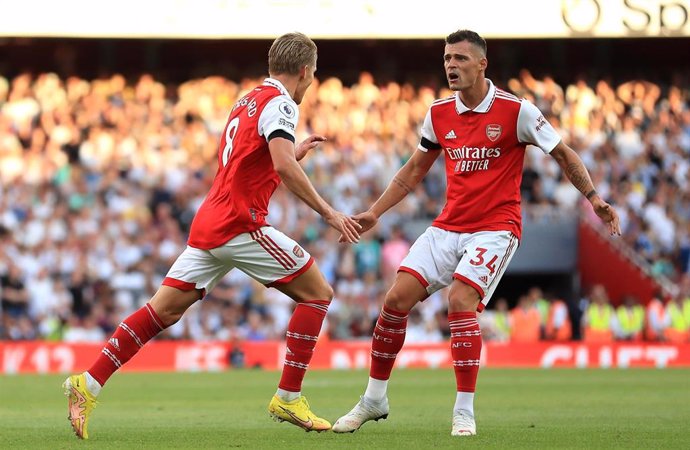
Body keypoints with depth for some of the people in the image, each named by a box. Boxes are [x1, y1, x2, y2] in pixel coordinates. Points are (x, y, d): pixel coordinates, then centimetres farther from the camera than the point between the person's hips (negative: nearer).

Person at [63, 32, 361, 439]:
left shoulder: (248, 100, 20)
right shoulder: (279, 103, -8)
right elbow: (282, 166, -24)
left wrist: (295, 152, 33)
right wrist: (329, 213, -21)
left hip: (210, 223, 9)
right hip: (240, 225, -9)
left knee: (164, 310, 6)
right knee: (318, 292, 1)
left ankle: (88, 384, 1)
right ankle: (289, 398, -1)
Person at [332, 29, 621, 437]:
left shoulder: (516, 110, -10)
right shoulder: (439, 113, 5)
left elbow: (563, 154, -1)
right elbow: (414, 170, 19)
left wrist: (593, 197, -12)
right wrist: (374, 213, 14)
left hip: (496, 227, -5)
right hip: (448, 227, 5)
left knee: (460, 301, -26)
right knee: (396, 300, -7)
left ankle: (465, 411, -16)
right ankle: (374, 400, 9)